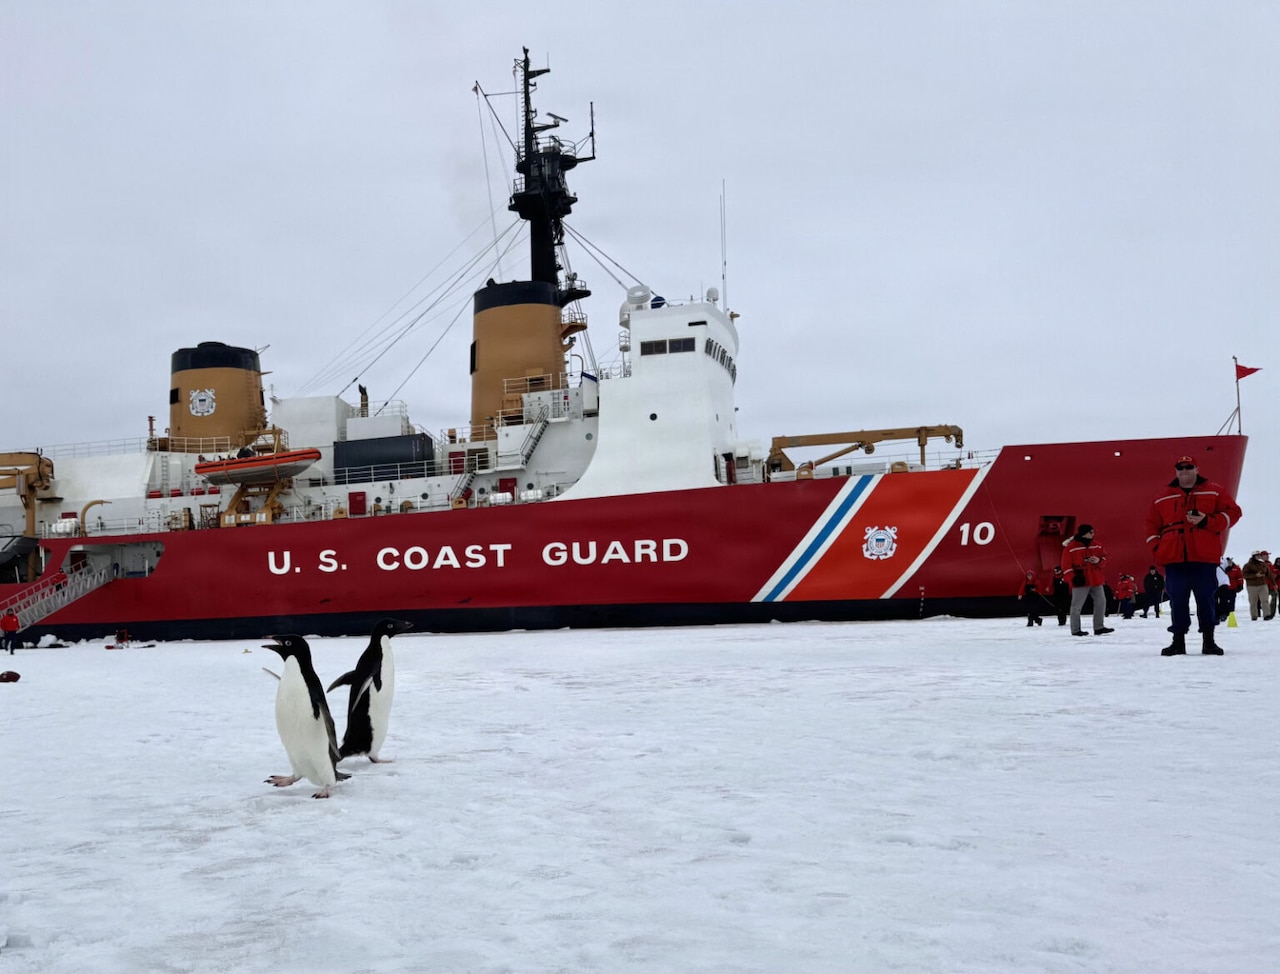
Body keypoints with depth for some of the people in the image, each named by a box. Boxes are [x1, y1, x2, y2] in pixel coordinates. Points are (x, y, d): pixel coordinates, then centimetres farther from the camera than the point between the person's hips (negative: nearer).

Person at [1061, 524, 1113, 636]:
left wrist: (1099, 561, -7)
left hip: (1096, 580, 6)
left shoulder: (1097, 546, 8)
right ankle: (1075, 630, 8)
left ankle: (1099, 627, 16)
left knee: (1101, 602, 6)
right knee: (1077, 606, -1)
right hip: (1081, 581, -6)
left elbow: (1104, 558, 16)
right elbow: (1066, 565, -8)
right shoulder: (1070, 547, -9)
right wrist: (1073, 577, -16)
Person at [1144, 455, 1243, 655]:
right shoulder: (1162, 498, 14)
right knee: (1177, 600, 1)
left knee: (1206, 599, 0)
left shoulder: (1215, 492, 9)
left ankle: (1208, 641, 7)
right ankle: (1178, 641, 7)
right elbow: (1151, 524, 18)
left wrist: (1206, 521, -12)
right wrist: (1157, 547, 3)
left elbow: (1232, 512, 2)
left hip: (1204, 558, -2)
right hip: (1174, 558, 2)